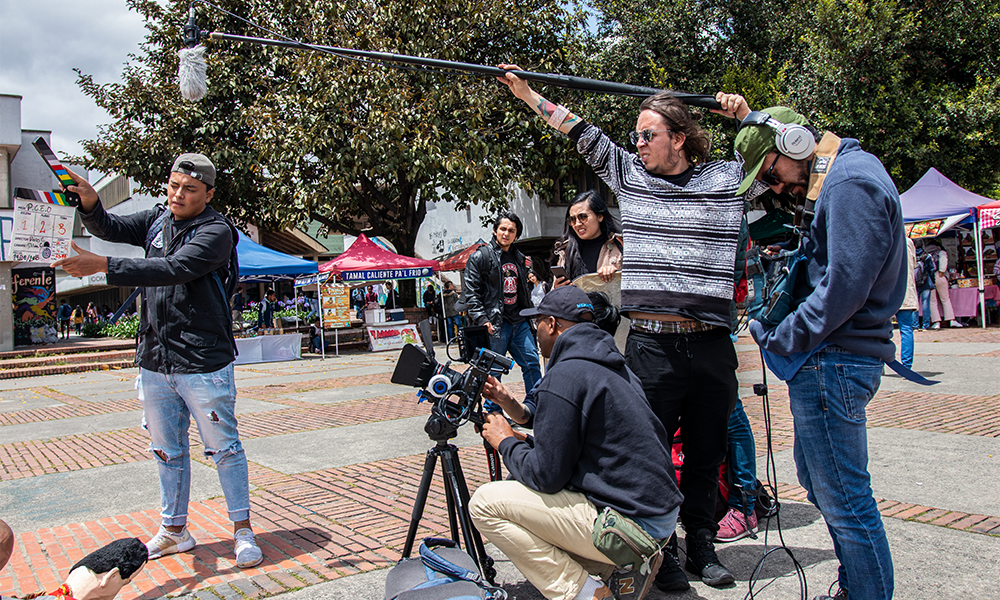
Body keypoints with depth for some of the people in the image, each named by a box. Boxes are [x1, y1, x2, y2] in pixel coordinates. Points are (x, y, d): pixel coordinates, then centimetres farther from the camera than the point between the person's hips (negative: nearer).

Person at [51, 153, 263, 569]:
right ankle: (174, 530, 30)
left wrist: (102, 265, -28)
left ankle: (242, 530, 15)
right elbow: (111, 229, 3)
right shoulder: (158, 221, 10)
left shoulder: (217, 232, -11)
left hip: (203, 364, -6)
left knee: (224, 448, 2)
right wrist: (90, 203, -19)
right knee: (167, 450, 15)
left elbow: (172, 269, -23)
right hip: (154, 361, 6)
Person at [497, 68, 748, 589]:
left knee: (706, 453, 12)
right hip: (650, 345, 0)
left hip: (712, 346, 1)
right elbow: (582, 135, 10)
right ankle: (660, 550, 21)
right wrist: (526, 92, 11)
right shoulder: (629, 173, 9)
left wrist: (745, 115, 3)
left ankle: (701, 545, 29)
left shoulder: (727, 178, 7)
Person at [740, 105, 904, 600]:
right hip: (828, 359, 11)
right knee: (817, 480, 22)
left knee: (845, 500, -1)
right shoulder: (844, 175, 17)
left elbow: (844, 287, -23)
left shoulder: (852, 183, -16)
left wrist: (780, 342, -15)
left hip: (833, 361, -11)